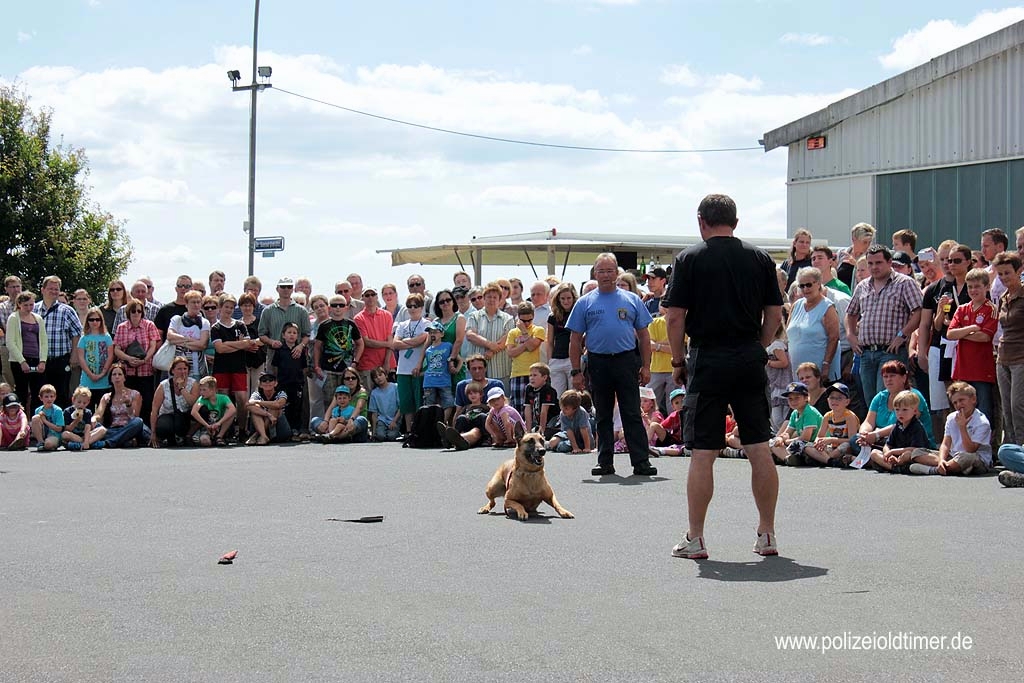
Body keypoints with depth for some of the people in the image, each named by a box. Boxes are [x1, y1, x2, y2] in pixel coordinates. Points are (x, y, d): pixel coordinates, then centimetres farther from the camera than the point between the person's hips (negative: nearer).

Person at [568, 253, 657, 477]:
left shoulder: (631, 300, 8)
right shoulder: (585, 303, 7)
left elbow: (643, 335, 8)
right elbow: (575, 340, 7)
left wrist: (645, 366, 1)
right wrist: (576, 371, 0)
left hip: (626, 360, -1)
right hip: (598, 363, 1)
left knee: (632, 414, -3)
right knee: (603, 415, 8)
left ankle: (641, 462, -4)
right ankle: (605, 462, 15)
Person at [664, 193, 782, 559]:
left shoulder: (690, 259, -2)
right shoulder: (760, 258, 7)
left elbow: (675, 317, -6)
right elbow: (775, 314, 7)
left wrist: (678, 361, 4)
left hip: (708, 361, -3)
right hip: (751, 360, 3)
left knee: (703, 453, 0)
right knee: (759, 449, 7)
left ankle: (695, 539, 4)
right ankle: (767, 535, 11)